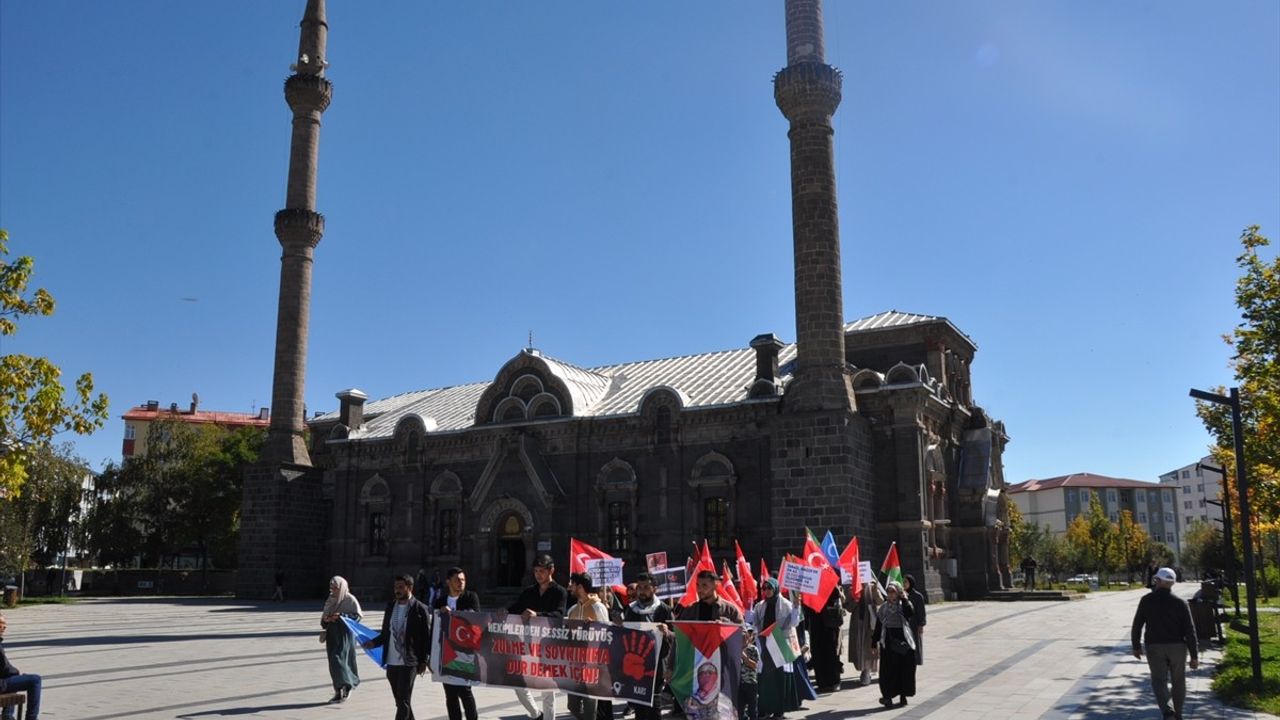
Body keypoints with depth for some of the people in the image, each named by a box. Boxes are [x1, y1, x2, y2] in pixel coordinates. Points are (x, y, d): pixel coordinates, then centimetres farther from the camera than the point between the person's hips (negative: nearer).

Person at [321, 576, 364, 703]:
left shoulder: (350, 600, -6)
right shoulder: (330, 600, 12)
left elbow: (358, 615, -11)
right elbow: (324, 617, 17)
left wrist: (341, 616, -20)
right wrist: (325, 620, -6)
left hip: (345, 635, -6)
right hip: (332, 635, 6)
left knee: (338, 659, -15)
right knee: (334, 664, 6)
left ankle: (346, 685, 2)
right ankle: (338, 691, 13)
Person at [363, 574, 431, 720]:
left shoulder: (419, 609, -7)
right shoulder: (391, 606, 9)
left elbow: (427, 637, -6)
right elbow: (385, 632, 13)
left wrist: (423, 661, -8)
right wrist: (374, 642, -6)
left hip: (408, 663, -6)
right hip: (391, 662, 6)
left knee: (404, 701, -7)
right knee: (400, 701, 14)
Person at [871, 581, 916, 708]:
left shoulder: (904, 605, 2)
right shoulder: (883, 608, 8)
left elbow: (910, 613, -22)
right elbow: (878, 626, 9)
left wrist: (904, 599, -16)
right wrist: (875, 643, 6)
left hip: (903, 641, -1)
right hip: (888, 642, 1)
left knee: (905, 668, 3)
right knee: (888, 669, -3)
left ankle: (903, 695, 15)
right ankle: (888, 695, -1)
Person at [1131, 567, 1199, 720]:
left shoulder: (1147, 600, -4)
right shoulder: (1180, 603, -6)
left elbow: (1137, 625, 0)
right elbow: (1189, 631, -8)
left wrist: (1136, 646, 13)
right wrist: (1194, 656, -3)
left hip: (1155, 646, -1)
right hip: (1177, 647, 1)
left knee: (1159, 680, 0)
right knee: (1178, 681, 16)